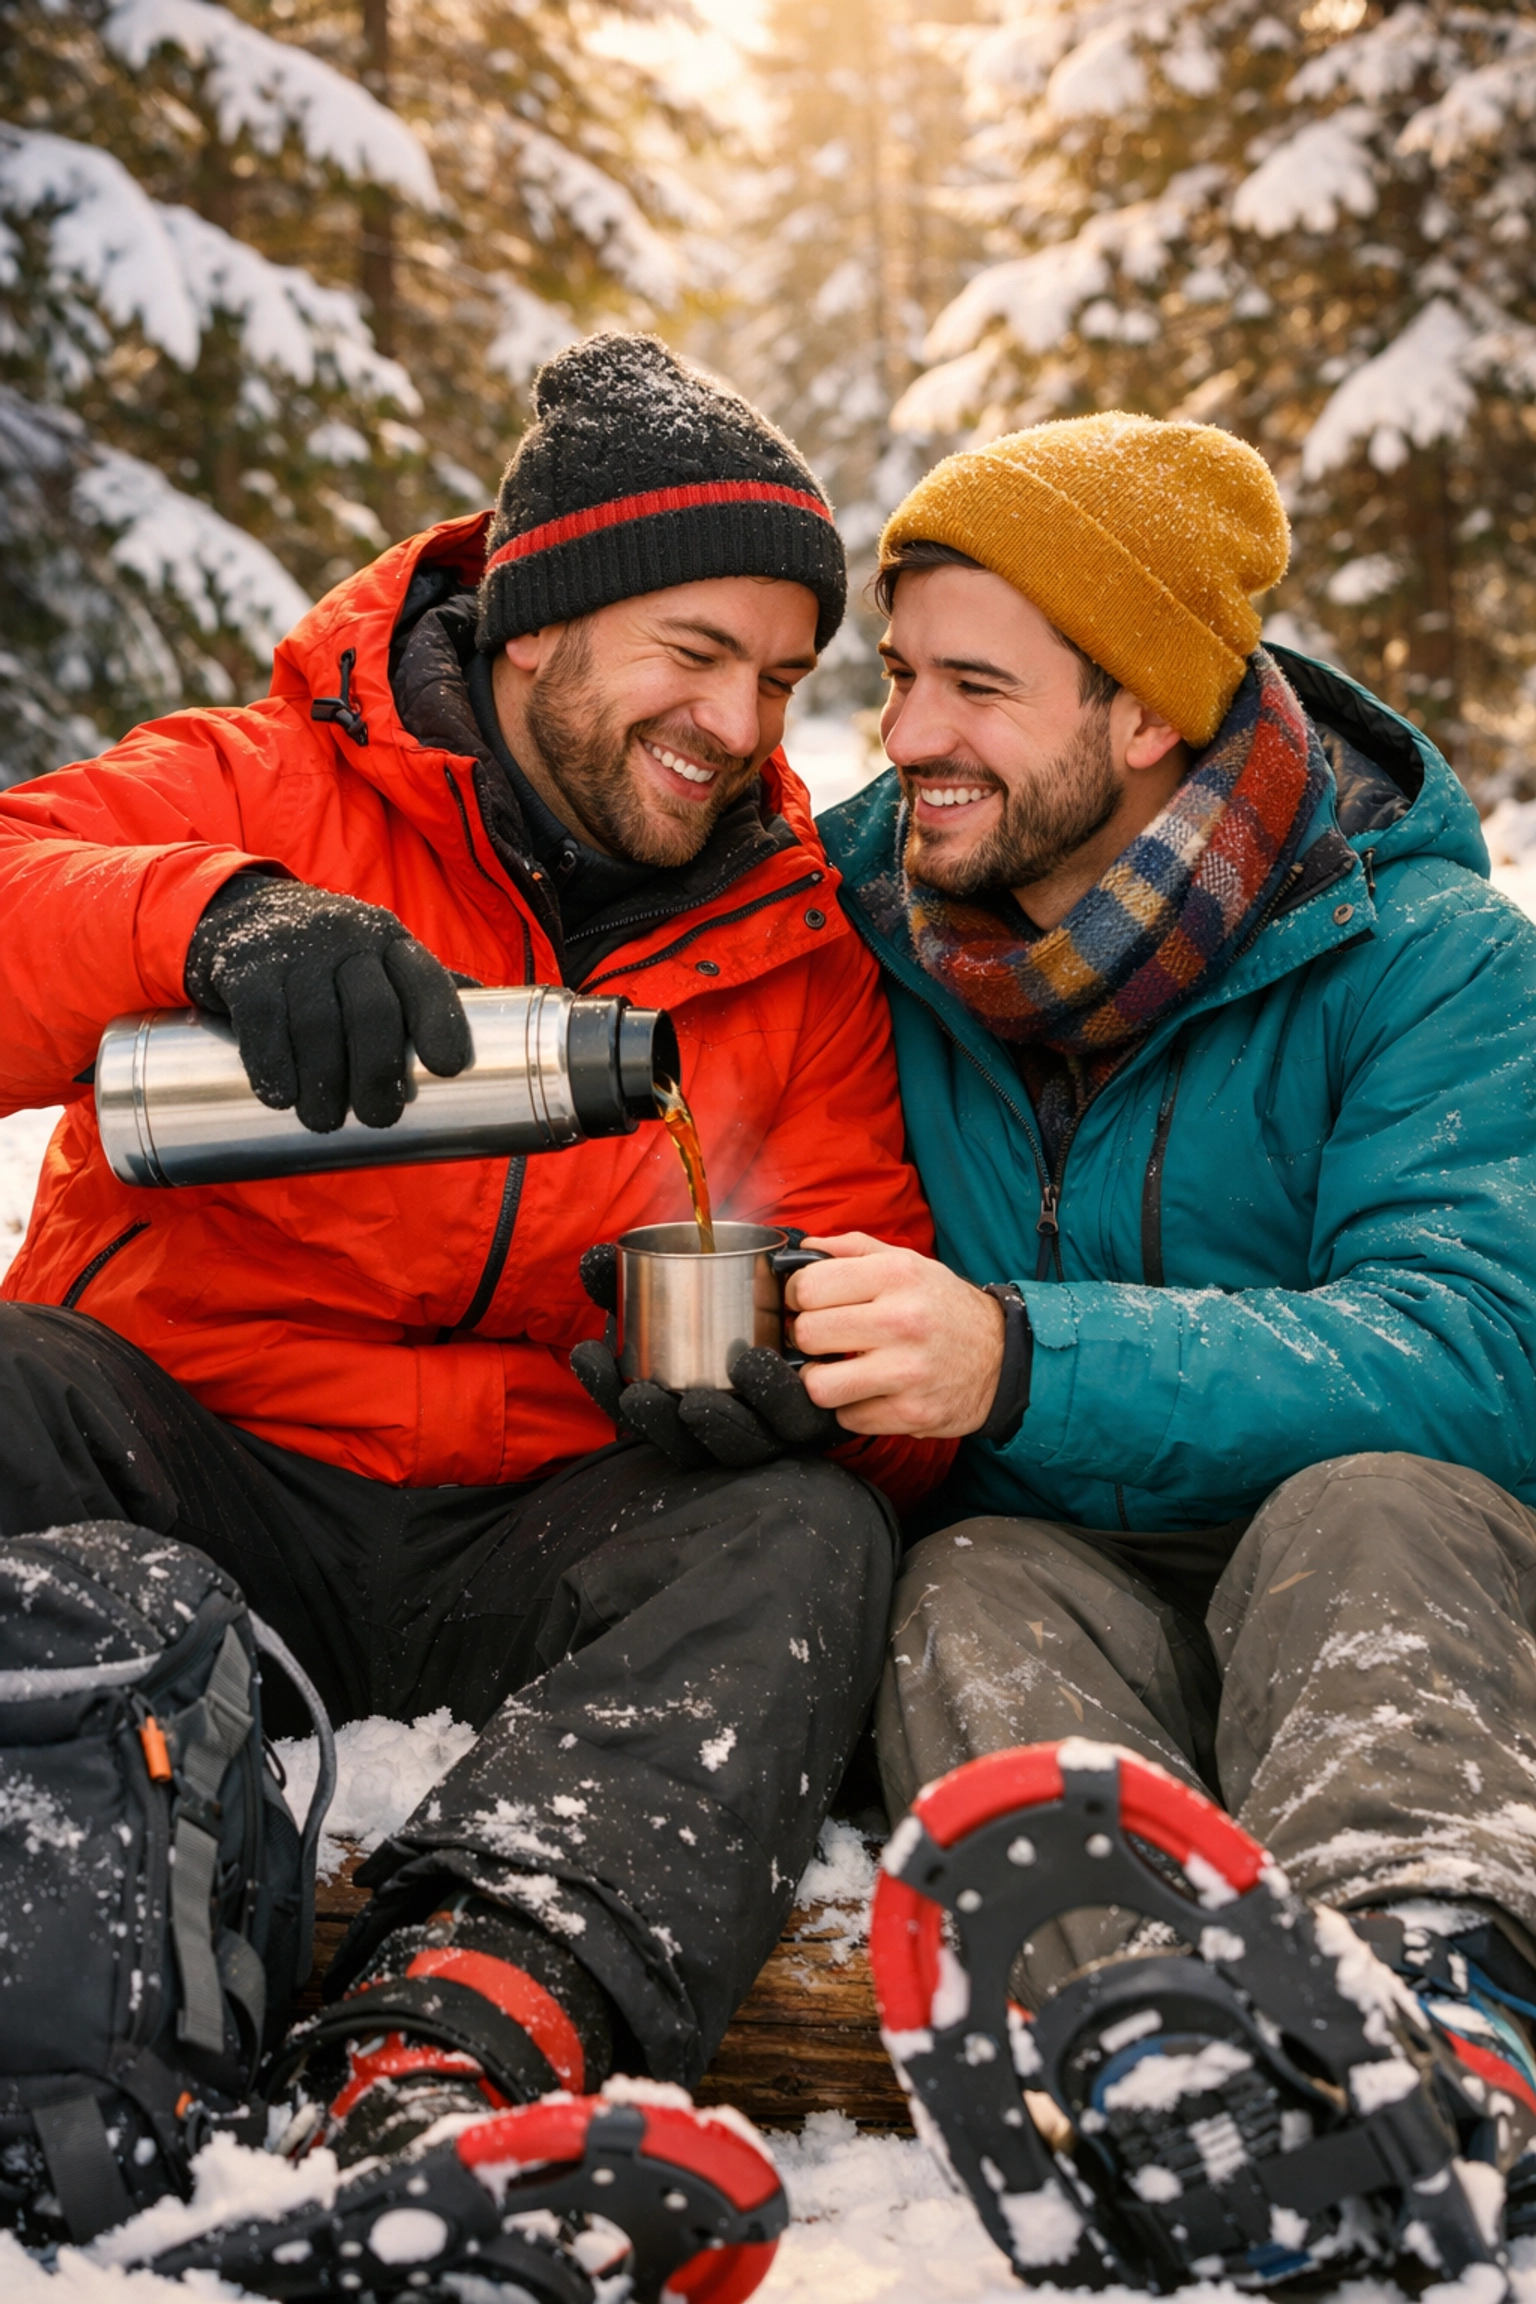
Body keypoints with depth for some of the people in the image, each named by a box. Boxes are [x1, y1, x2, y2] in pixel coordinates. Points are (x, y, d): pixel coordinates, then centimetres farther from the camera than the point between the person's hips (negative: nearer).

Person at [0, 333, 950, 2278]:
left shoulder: (801, 957, 9)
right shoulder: (264, 790, 3)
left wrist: (786, 1378, -19)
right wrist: (209, 918, -36)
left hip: (524, 1548, 2)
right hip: (179, 1464, -1)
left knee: (804, 1538, -27)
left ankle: (464, 2037, -49)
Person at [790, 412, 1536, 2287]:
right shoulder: (857, 911, 5)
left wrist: (1024, 1365, -35)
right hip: (1062, 1583, 2)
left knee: (1365, 1509, -34)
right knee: (971, 1593, -31)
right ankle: (1158, 2035, -56)